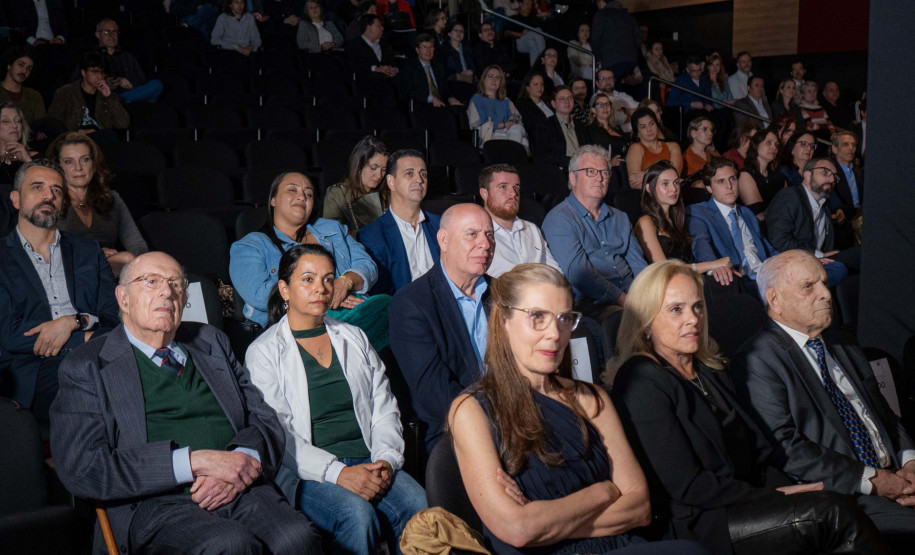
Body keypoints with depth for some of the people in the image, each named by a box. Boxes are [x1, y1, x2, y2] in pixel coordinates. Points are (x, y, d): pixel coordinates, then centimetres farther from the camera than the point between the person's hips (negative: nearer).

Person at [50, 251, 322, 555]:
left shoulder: (211, 342, 22)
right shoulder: (86, 368, 8)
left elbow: (265, 420, 17)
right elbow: (82, 468, -5)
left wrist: (236, 466, -7)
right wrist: (196, 461, -13)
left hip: (241, 490, 4)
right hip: (156, 503, -4)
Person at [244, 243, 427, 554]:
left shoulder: (354, 338, 19)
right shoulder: (264, 352, 5)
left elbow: (384, 410, 15)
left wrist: (387, 460, -5)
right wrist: (337, 473, -18)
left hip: (368, 462, 4)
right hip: (308, 474, -3)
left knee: (419, 504, -27)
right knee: (357, 514, -34)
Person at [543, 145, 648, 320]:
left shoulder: (619, 218, 24)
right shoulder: (559, 219, -1)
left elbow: (638, 265, 16)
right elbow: (579, 274, -12)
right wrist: (623, 300, -17)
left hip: (633, 295, 7)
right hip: (592, 303, -6)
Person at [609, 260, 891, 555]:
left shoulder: (711, 369, 17)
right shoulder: (639, 381, -9)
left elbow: (756, 454, 15)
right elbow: (686, 485, -13)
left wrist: (790, 491, -5)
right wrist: (774, 497, -9)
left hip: (747, 505, 7)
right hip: (694, 525, -7)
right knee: (831, 512, -23)